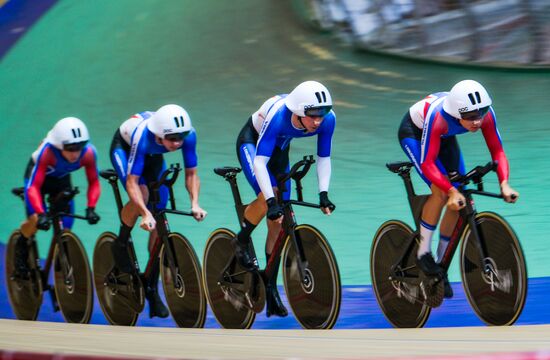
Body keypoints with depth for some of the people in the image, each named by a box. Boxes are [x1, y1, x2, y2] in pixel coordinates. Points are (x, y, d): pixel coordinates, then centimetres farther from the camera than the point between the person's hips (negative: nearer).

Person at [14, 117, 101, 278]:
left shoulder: (88, 152, -33)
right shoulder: (47, 151, -42)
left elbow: (94, 182, -21)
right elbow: (33, 187, -41)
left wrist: (91, 208, -36)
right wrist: (41, 214, -53)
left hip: (61, 179, 3)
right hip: (38, 176, -3)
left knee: (65, 227, -5)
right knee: (36, 220, -24)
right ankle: (21, 247, 7)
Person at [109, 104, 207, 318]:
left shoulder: (188, 134, -34)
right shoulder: (143, 135, -43)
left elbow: (191, 174, -21)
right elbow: (132, 182, -40)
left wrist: (195, 203, -37)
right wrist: (145, 214, -51)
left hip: (153, 155, 4)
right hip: (124, 147, -4)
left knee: (159, 220, -5)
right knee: (141, 196, -32)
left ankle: (152, 288, 3)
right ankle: (121, 244, -3)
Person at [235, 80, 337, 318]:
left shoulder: (328, 119, -28)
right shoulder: (278, 115, -41)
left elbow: (323, 158, -12)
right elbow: (260, 161, -39)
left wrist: (323, 193, -23)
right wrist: (272, 202, -45)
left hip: (279, 149, 5)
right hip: (251, 142, -5)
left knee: (278, 223, 1)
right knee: (267, 199, -32)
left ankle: (271, 290, 9)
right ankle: (242, 241, -2)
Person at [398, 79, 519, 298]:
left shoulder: (486, 114, -31)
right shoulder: (438, 116, -43)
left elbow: (497, 151, -24)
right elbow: (427, 164, -41)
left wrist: (504, 183, -40)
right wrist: (451, 191, -52)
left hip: (444, 137, 5)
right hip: (414, 132, -5)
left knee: (459, 201, -4)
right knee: (441, 192, -25)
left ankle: (440, 263, 12)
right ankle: (423, 253, -7)